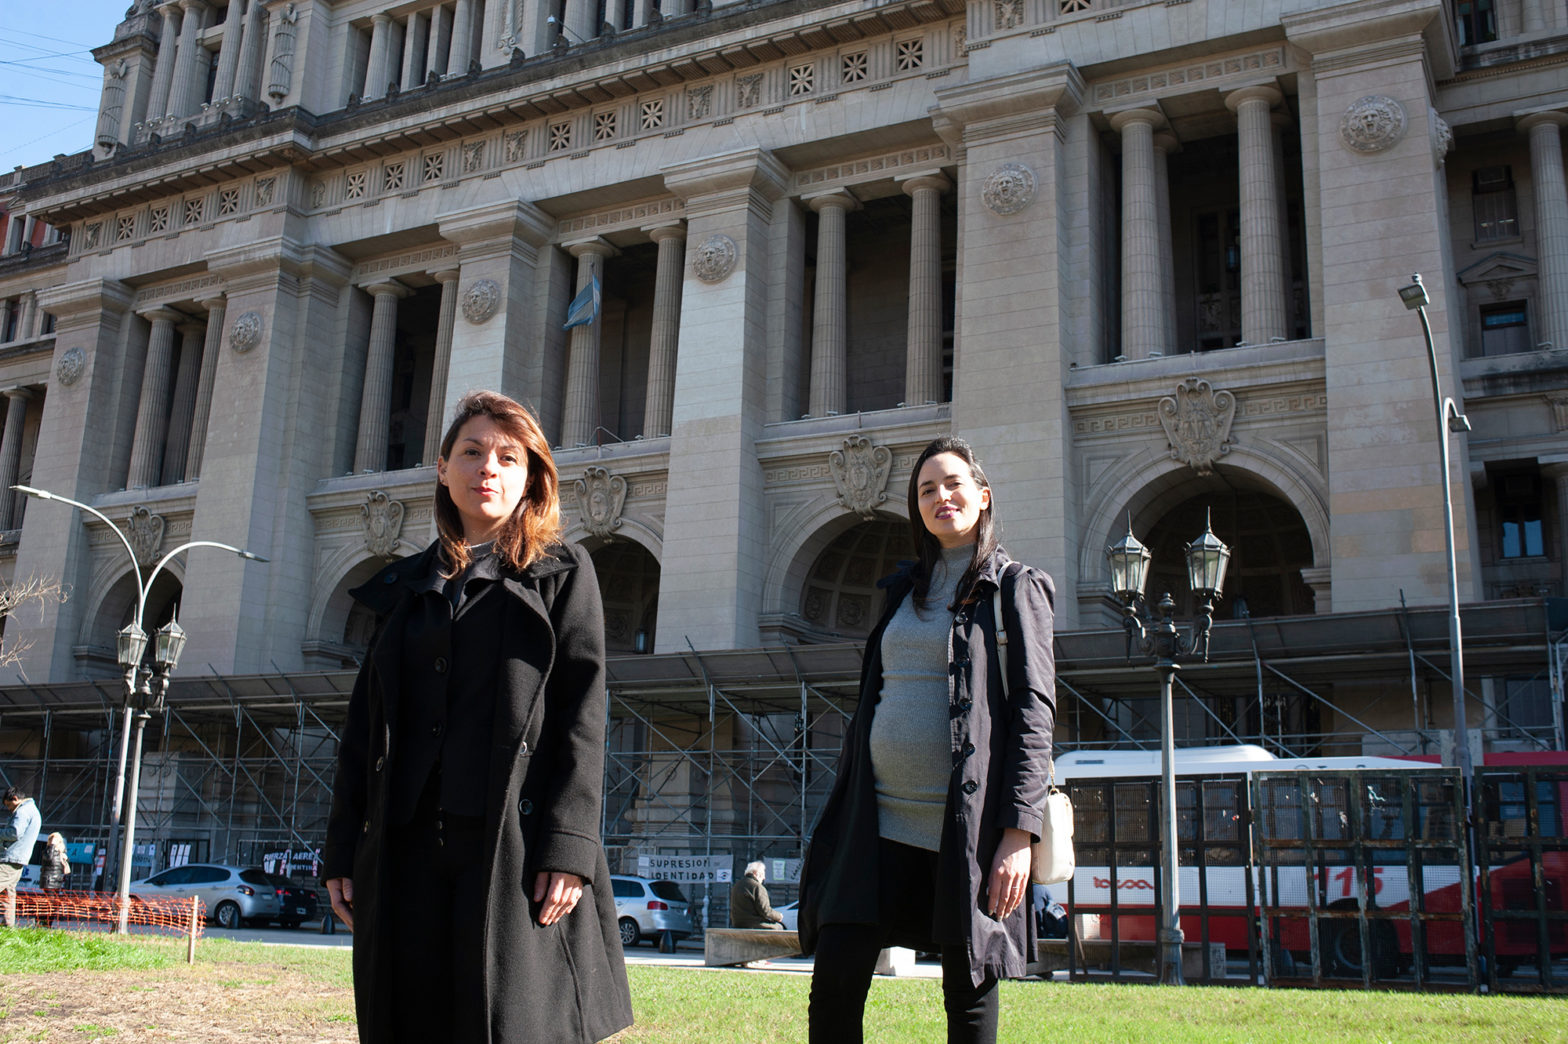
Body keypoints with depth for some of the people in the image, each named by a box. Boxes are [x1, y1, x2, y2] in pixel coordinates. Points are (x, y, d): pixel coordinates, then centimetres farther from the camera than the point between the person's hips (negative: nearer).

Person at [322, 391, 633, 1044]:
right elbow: (365, 722, 17)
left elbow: (583, 714, -2)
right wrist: (341, 847, 9)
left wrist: (568, 845, -13)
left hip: (515, 848, -4)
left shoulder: (564, 574, 7)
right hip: (407, 850, 4)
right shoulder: (406, 586, 19)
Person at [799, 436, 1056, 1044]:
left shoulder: (1016, 588, 0)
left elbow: (1034, 711, -7)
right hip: (881, 820, 5)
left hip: (963, 827, -5)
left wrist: (1019, 832, -16)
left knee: (969, 993, 3)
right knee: (835, 977, -2)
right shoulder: (905, 589, 16)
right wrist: (847, 808, 17)